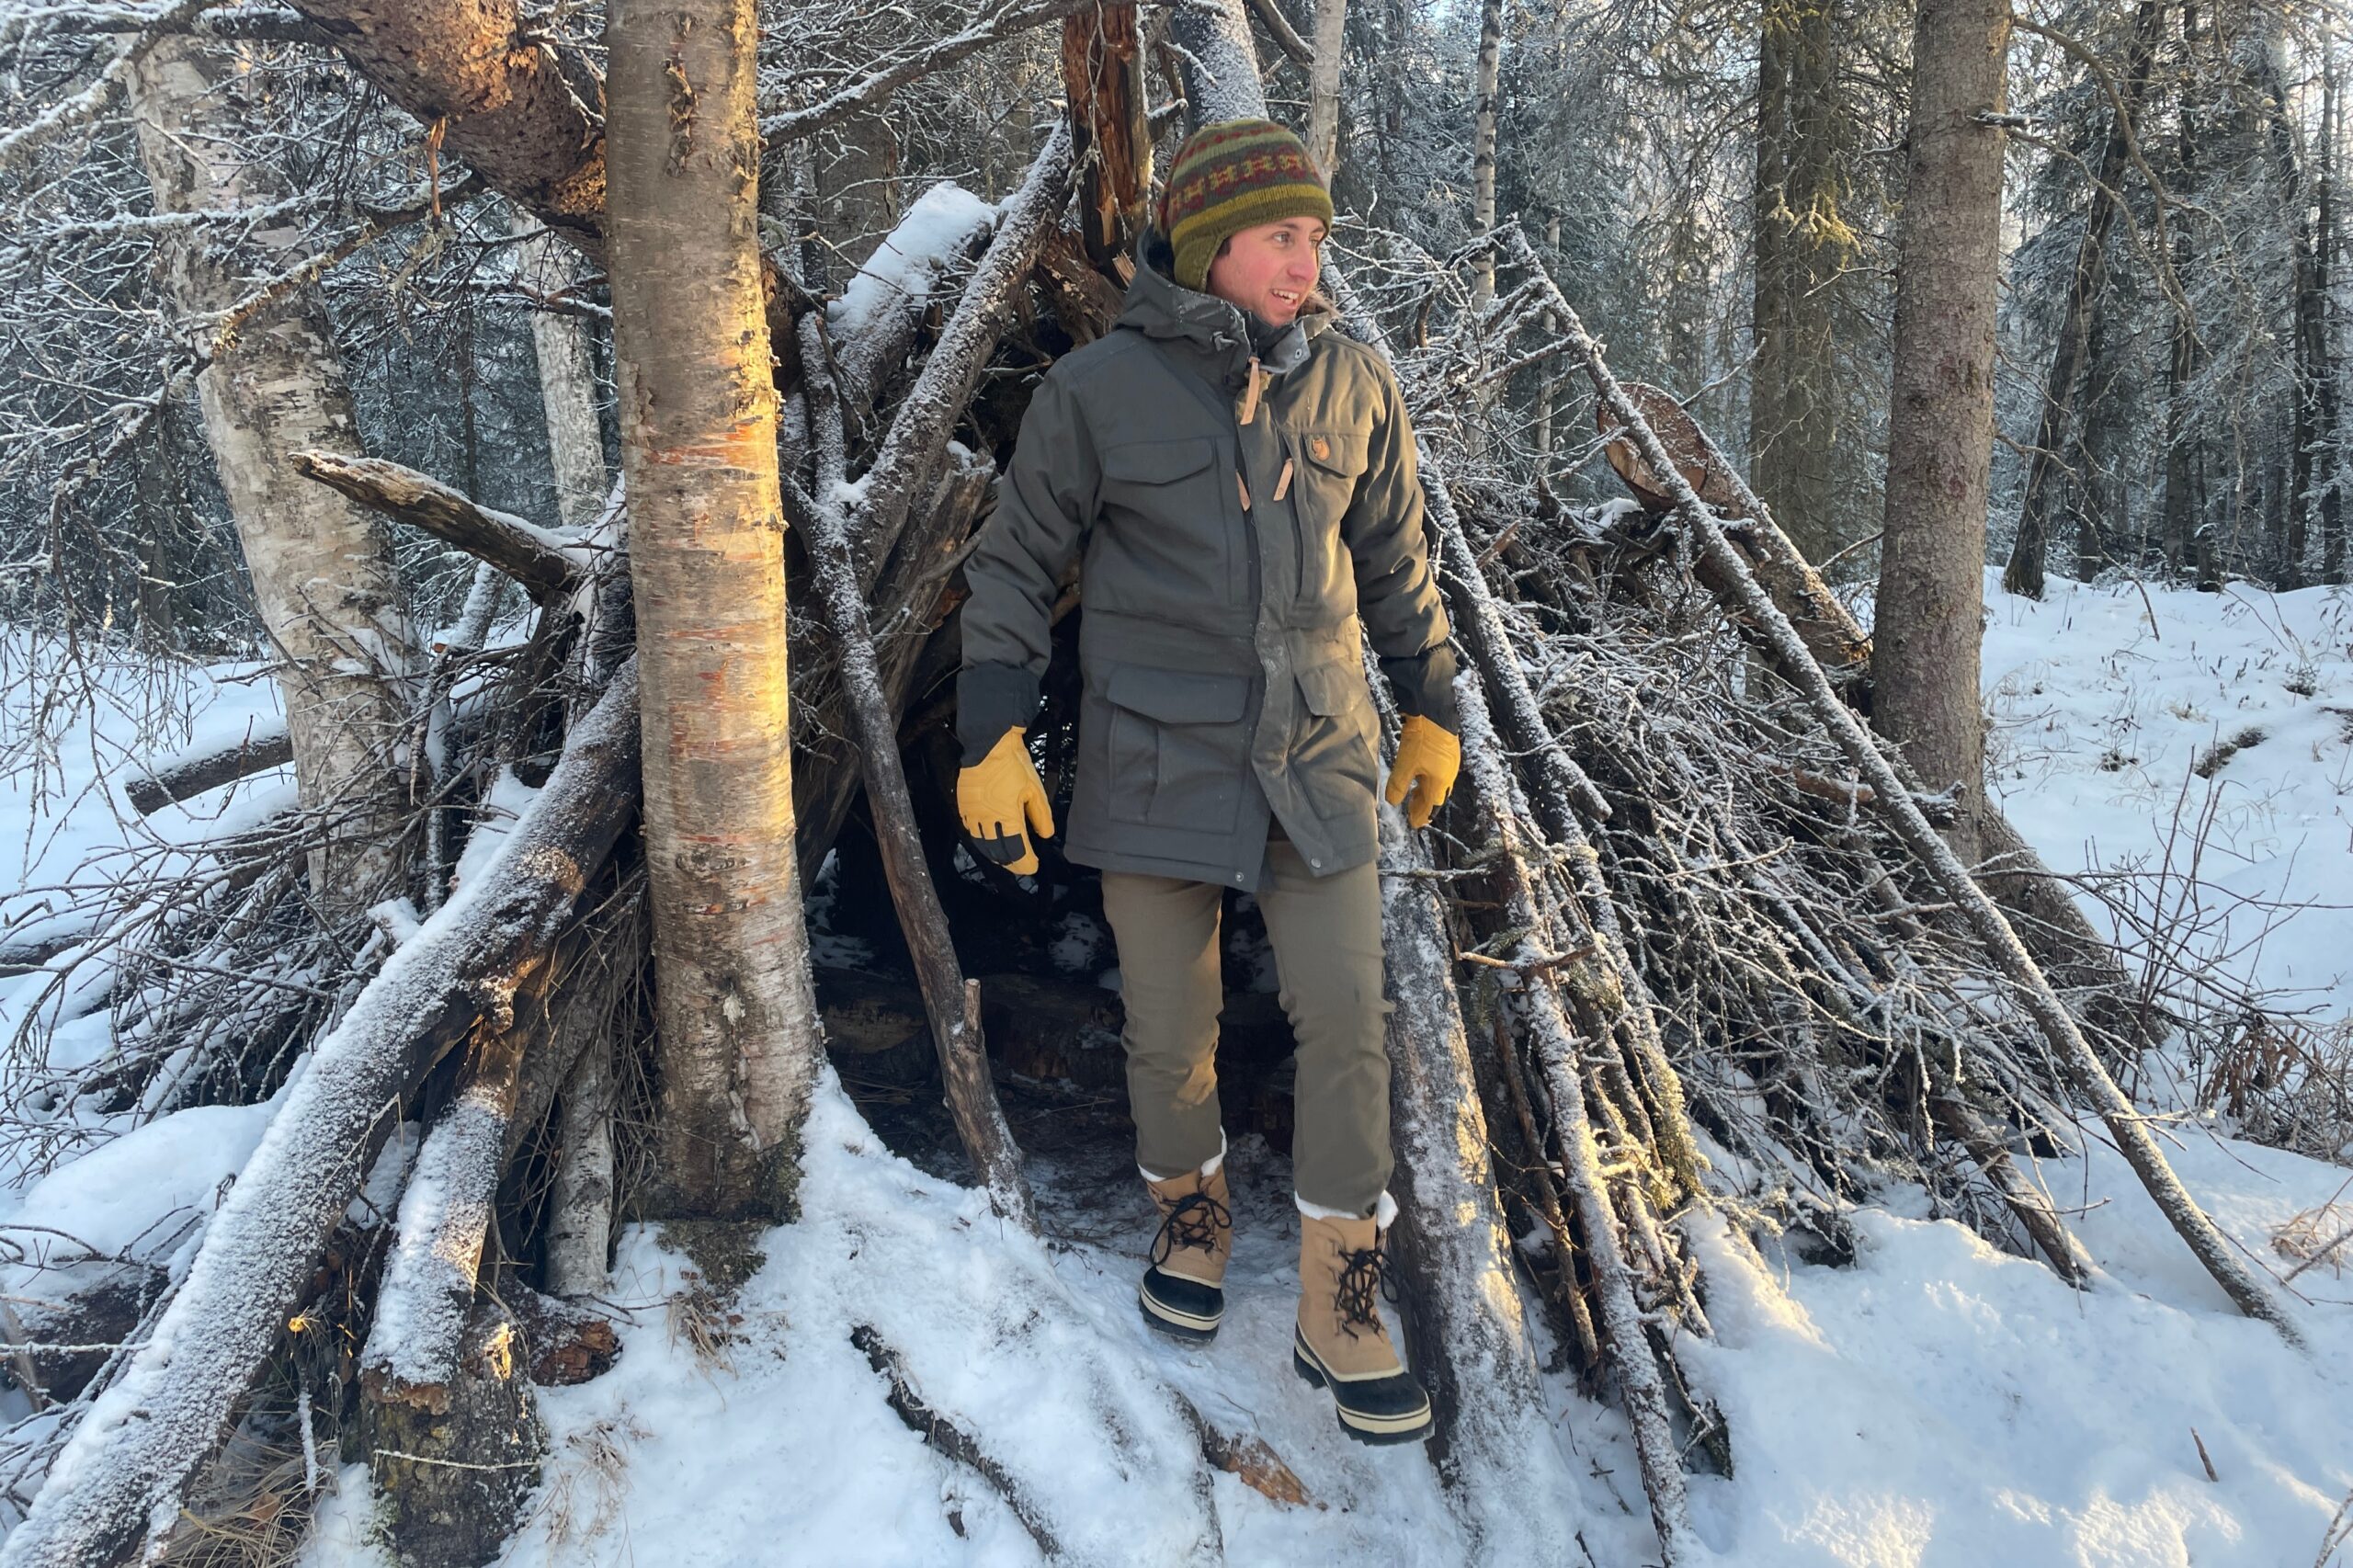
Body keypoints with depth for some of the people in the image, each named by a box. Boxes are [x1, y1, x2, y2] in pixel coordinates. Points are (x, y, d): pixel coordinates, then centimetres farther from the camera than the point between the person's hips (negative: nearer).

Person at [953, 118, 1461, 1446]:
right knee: (1172, 1032, 8)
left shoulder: (1353, 385, 1)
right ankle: (1192, 1213, 37)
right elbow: (1017, 566, 0)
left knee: (1347, 1022, -1)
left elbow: (1395, 561, 13)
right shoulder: (1098, 390, -7)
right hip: (1158, 758, -2)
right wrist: (992, 742, -3)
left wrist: (1432, 711, 16)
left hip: (1320, 753, 2)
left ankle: (1341, 1303, 14)